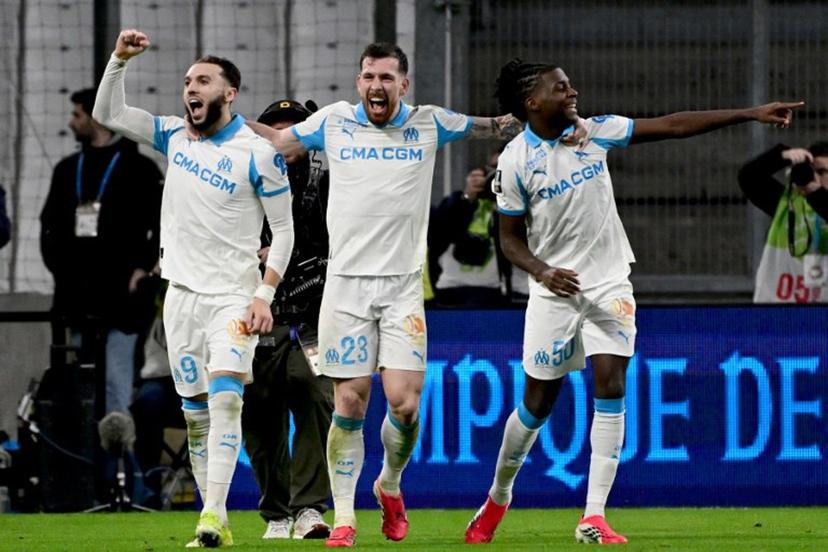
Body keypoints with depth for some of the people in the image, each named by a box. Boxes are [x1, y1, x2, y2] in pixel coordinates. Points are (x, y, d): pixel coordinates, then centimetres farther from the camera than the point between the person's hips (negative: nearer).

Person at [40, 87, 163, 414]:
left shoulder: (138, 169, 1)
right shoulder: (67, 170, 16)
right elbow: (50, 224, 21)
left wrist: (142, 268, -9)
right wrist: (58, 265, 8)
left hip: (120, 296, -5)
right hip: (78, 297, 5)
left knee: (116, 382, -11)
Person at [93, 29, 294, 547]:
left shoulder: (259, 154, -7)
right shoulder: (176, 136, 8)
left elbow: (283, 229, -4)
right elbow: (108, 114, 10)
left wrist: (265, 295, -13)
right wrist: (119, 58, -4)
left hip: (233, 295, -5)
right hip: (182, 292, 5)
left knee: (225, 399, -20)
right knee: (196, 411, 4)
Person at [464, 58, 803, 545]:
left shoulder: (594, 132, -2)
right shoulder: (516, 162, -10)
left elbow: (673, 125, -1)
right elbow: (511, 238, -3)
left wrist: (752, 114, -4)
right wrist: (542, 270, -23)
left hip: (609, 285, 2)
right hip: (555, 287, -2)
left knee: (611, 387, -12)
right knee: (538, 402, 3)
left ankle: (594, 518, -13)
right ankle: (498, 496, 29)